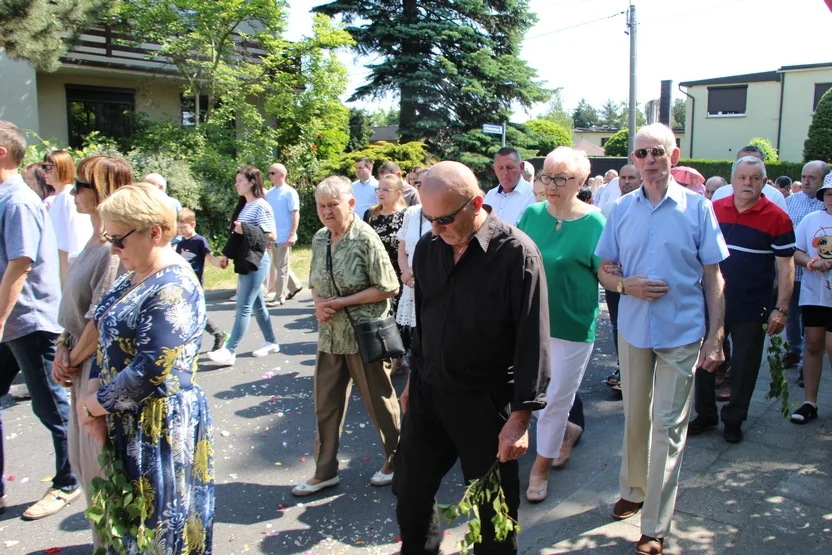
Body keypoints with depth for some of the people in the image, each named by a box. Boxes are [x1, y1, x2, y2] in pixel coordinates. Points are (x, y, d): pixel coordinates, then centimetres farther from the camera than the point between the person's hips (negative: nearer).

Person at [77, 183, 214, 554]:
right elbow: (109, 337, 11)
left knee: (163, 525, 8)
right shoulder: (134, 276, 8)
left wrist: (96, 403, -12)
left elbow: (151, 369, -25)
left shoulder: (173, 289, -22)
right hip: (127, 424, 9)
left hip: (162, 427, -9)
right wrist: (94, 388, -4)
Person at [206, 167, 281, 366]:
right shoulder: (243, 206, 12)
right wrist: (227, 254, 13)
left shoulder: (261, 206, -13)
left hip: (256, 261, -9)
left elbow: (272, 236, -16)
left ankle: (230, 352, -5)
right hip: (244, 261, 9)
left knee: (243, 307, -7)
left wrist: (246, 230, -23)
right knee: (257, 305, 15)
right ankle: (271, 342, 26)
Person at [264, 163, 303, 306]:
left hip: (284, 237, -7)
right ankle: (295, 286, 32)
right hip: (273, 236, 7)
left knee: (282, 267, 0)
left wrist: (292, 235, -18)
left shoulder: (289, 192, -10)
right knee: (278, 266, 15)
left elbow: (295, 214, -12)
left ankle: (279, 297, 6)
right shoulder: (270, 193, 9)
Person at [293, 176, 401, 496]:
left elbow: (388, 288, -16)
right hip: (330, 335, 7)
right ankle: (325, 471, 30)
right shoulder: (319, 239, 6)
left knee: (379, 402, 9)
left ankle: (396, 462, 30)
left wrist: (343, 302, -18)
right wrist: (318, 302, -5)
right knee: (325, 406, 14)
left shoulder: (365, 238, -15)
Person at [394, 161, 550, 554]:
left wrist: (521, 415, -17)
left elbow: (532, 340, -16)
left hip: (486, 400, -5)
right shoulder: (428, 247, 1)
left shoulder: (516, 253, -17)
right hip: (427, 392, 5)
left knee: (493, 507, 11)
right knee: (409, 492, 17)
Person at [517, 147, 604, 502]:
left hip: (572, 325, -4)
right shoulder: (532, 214, 0)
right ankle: (566, 430, 44)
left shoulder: (594, 222, -11)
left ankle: (541, 467, 27)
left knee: (556, 397, 7)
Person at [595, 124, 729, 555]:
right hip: (633, 329, 3)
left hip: (682, 333, -2)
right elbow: (605, 270, 8)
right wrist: (626, 284, -15)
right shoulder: (622, 209, 2)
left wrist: (715, 337, -5)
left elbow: (713, 277, -1)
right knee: (635, 418, 15)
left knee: (668, 426, 2)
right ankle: (633, 490, 37)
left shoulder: (697, 207, -4)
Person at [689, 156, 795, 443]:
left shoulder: (776, 218, -8)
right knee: (704, 360, 11)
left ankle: (733, 419, 27)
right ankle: (705, 414, 28)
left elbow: (785, 267, -7)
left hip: (752, 309, -3)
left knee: (744, 368, 10)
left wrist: (781, 309, -12)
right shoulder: (713, 210, 2)